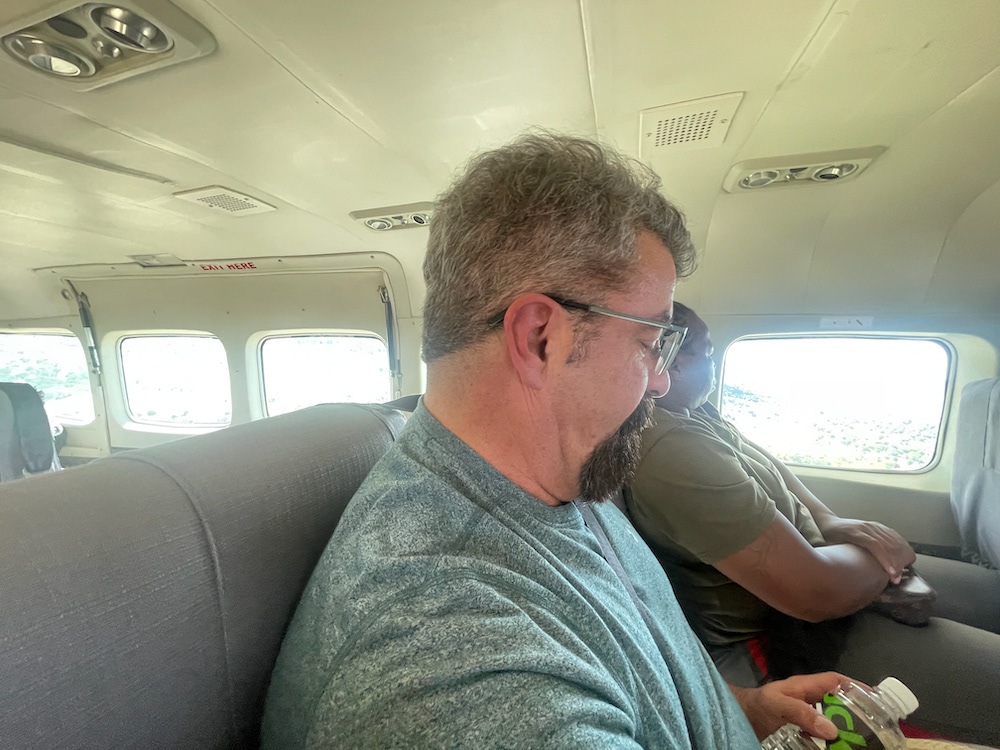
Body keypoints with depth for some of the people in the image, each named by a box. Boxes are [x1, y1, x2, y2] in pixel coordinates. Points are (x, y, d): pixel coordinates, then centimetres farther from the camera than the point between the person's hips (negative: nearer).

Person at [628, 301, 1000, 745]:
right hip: (781, 635, -9)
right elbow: (815, 593, -30)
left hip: (799, 562, 10)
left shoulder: (690, 413, -1)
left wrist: (828, 520, -2)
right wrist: (881, 557, -9)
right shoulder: (672, 447, -35)